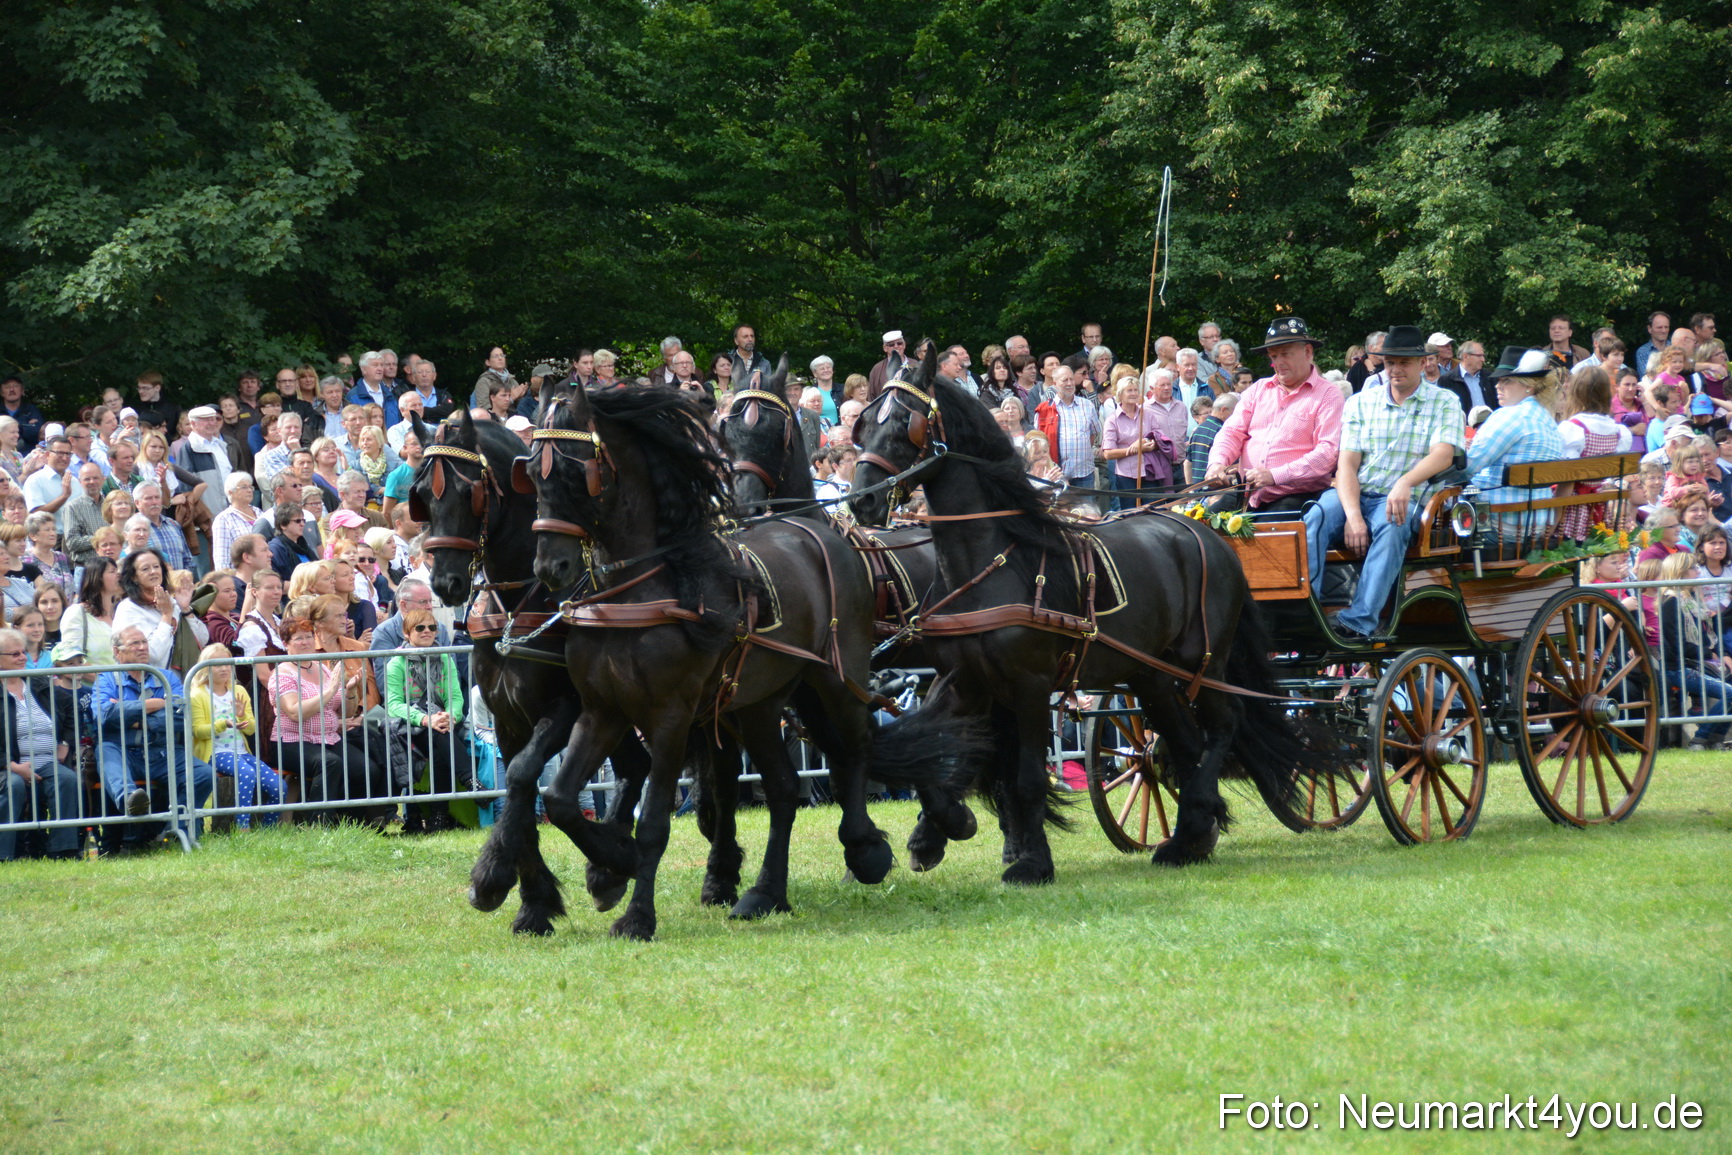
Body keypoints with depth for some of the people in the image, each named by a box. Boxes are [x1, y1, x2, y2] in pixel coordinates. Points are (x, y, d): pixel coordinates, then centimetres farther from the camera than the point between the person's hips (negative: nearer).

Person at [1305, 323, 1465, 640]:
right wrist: (1353, 515, -16)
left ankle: (1360, 622, -48)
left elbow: (1443, 454, -10)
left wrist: (1406, 482, -32)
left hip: (1404, 499, -2)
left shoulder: (1443, 403, 8)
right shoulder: (1361, 402, 14)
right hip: (1355, 495, 2)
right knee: (1315, 518, -30)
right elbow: (1347, 463, 3)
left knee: (1391, 526, -37)